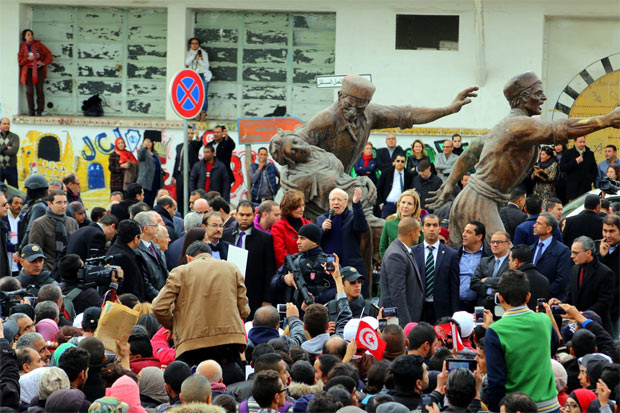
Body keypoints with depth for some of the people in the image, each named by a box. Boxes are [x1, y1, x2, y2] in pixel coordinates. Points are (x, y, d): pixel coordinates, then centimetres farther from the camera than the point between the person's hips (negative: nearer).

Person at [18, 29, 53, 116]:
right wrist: (28, 59, -13)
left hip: (39, 70, 0)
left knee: (40, 90, -4)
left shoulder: (38, 44, 5)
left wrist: (44, 63, -6)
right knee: (29, 91, -9)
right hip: (28, 71, 0)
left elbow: (49, 54, 7)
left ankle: (39, 111, 0)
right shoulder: (22, 47, 6)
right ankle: (31, 111, -2)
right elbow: (19, 61, 3)